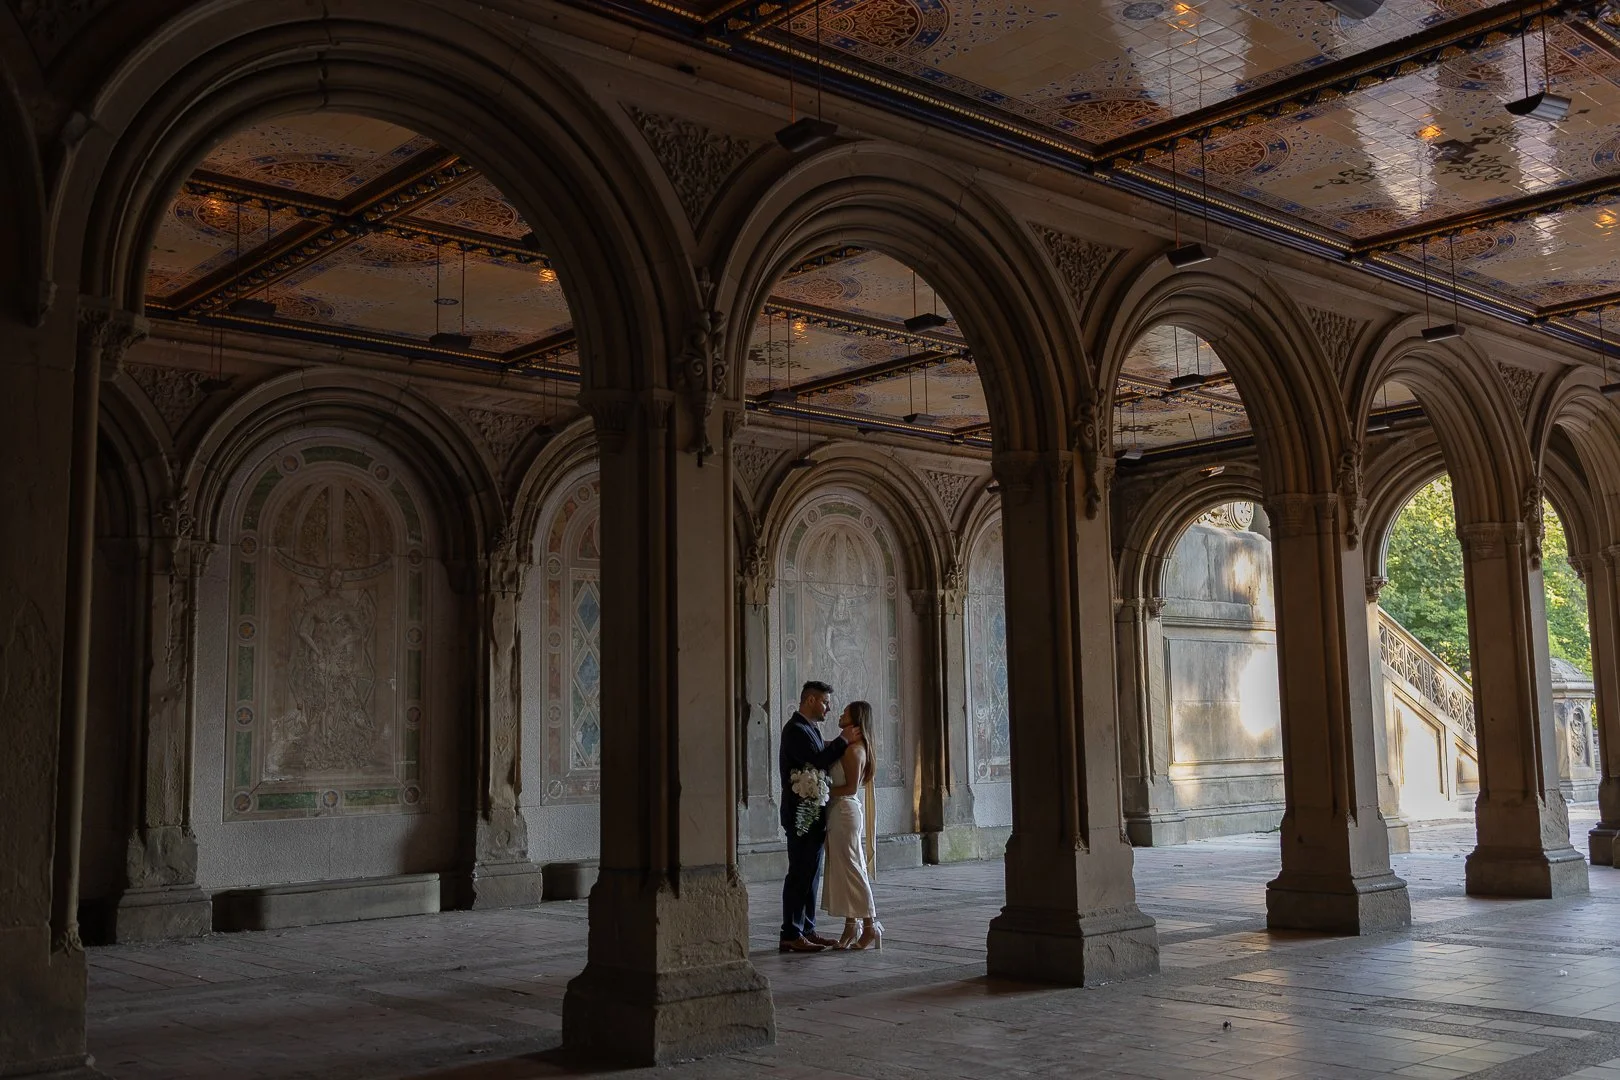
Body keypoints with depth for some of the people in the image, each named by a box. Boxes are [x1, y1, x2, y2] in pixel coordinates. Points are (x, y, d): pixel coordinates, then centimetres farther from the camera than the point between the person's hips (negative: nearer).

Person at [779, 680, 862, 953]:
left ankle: (807, 930, 18)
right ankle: (791, 935, -3)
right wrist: (844, 740, -16)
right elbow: (818, 760, -25)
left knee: (811, 874, 13)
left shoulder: (809, 729, 18)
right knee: (800, 875, -7)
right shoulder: (795, 730, -14)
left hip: (813, 815, 10)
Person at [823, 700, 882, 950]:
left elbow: (851, 788, -19)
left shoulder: (853, 750, -15)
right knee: (842, 870, 11)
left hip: (845, 810, -10)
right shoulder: (851, 747, 13)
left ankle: (870, 927, 0)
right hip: (840, 810, 10)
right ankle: (851, 927, 15)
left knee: (851, 869, -5)